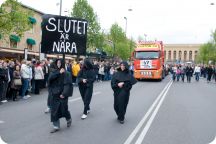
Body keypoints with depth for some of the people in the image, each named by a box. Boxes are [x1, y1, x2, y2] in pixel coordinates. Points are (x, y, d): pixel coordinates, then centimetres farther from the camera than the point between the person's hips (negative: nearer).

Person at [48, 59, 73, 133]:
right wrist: (58, 73, -21)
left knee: (64, 109, 5)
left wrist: (64, 94, -22)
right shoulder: (54, 72, 6)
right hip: (55, 95, 4)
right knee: (54, 111, 3)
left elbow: (68, 84, -14)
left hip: (62, 95, -4)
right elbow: (50, 78, -14)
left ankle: (69, 119, 36)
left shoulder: (66, 73, -7)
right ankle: (56, 126, 14)